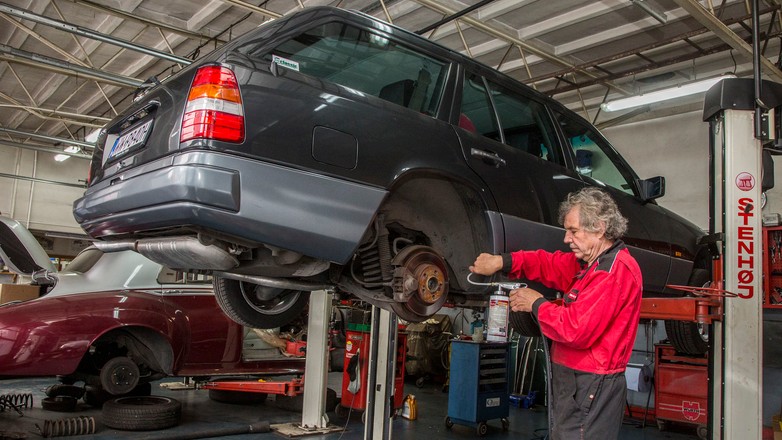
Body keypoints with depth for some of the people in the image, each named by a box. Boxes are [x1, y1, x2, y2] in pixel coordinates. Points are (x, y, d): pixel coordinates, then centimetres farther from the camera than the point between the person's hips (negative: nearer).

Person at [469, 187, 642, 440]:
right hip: (572, 381, 9)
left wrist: (536, 304, -12)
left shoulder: (616, 270, -21)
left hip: (590, 390, -9)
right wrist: (501, 262, -3)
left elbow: (576, 330, -27)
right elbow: (549, 264, 12)